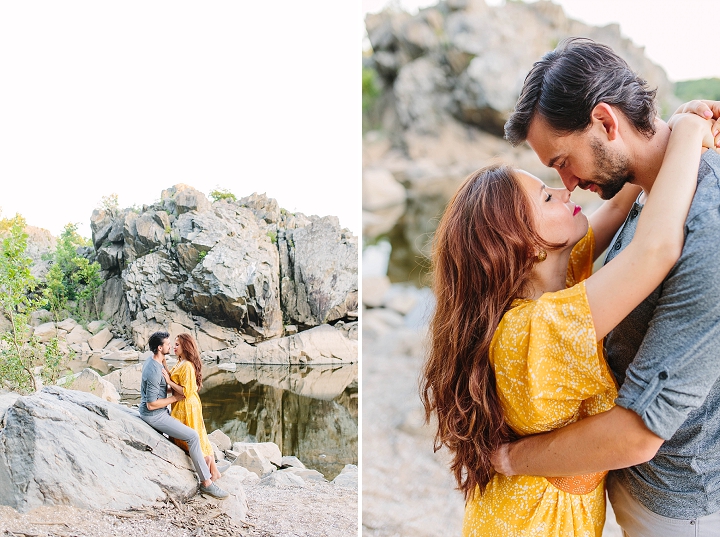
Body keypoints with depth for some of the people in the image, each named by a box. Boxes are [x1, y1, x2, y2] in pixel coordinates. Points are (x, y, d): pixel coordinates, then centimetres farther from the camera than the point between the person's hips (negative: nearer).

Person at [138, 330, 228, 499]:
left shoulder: (151, 361, 5)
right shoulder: (154, 372, -27)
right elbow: (151, 405, -27)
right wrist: (174, 398, -18)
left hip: (159, 411, 11)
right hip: (154, 415, -11)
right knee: (193, 436, -15)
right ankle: (206, 483, -12)